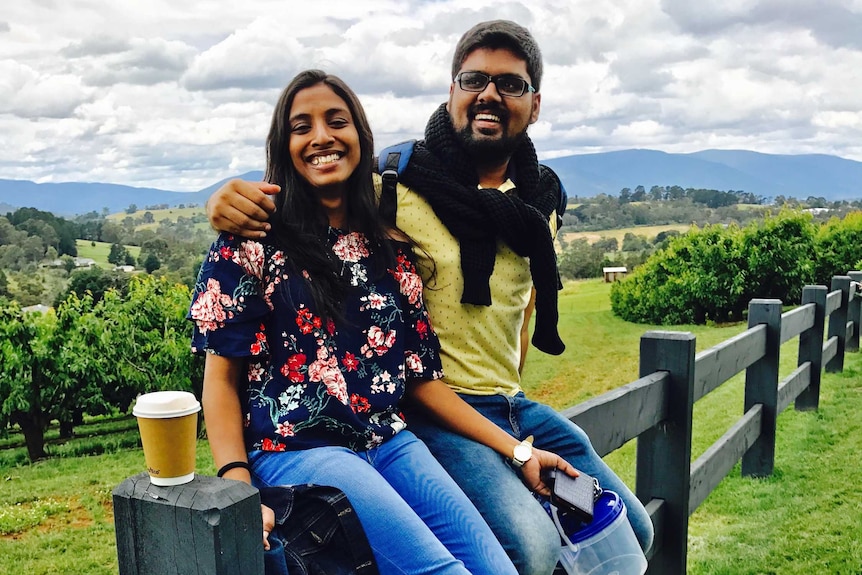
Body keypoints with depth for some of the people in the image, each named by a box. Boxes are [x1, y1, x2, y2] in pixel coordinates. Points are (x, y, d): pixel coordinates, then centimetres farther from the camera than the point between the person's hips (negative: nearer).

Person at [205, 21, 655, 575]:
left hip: (515, 405, 7)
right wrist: (234, 196, -27)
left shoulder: (539, 204, 6)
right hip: (433, 410, -7)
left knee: (632, 530, 12)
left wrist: (510, 391, 17)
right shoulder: (396, 188, -12)